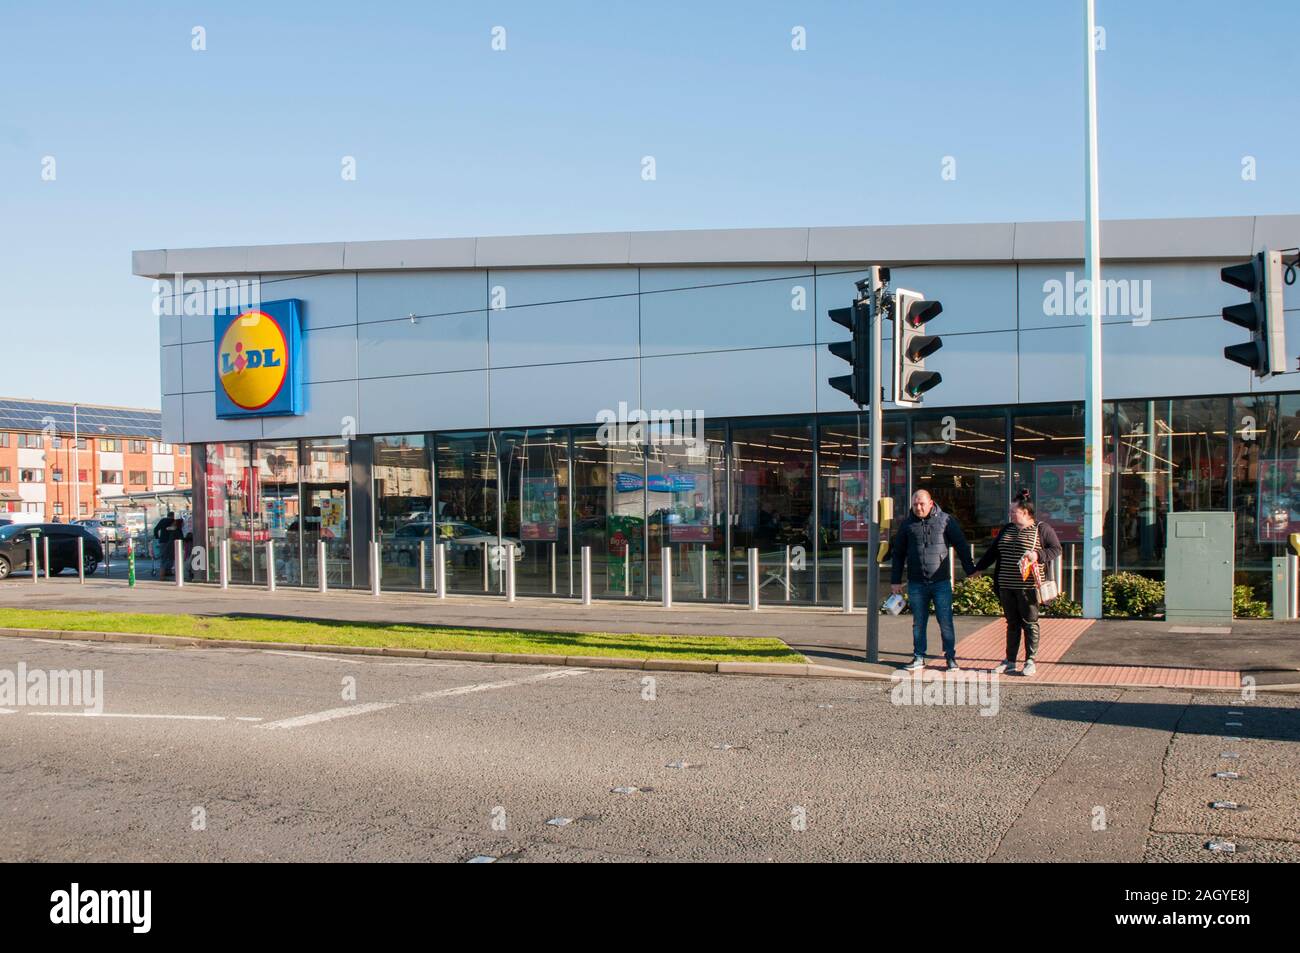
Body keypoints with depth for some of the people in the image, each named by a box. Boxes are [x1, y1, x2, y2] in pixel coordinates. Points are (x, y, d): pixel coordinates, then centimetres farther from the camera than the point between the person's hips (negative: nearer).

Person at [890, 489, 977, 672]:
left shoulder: (946, 520, 2)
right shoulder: (907, 524, 7)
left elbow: (961, 546, 5)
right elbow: (898, 553, 12)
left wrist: (970, 571, 0)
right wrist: (895, 581, 9)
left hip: (941, 582, -2)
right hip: (916, 583, 2)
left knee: (946, 621, -1)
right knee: (918, 622, 8)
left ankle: (951, 658, 9)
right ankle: (919, 657, 17)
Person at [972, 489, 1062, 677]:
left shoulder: (1042, 529, -2)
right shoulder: (1006, 530, 15)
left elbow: (1056, 550, -4)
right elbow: (992, 552, 22)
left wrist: (1039, 555, -19)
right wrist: (978, 569, 23)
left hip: (1028, 586, -5)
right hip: (1006, 586, 5)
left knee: (1029, 623, 2)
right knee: (1012, 624, 10)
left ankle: (1031, 661, 10)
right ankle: (1010, 661, 14)